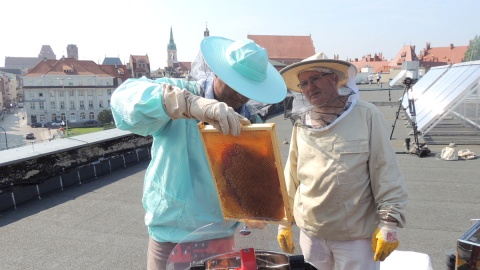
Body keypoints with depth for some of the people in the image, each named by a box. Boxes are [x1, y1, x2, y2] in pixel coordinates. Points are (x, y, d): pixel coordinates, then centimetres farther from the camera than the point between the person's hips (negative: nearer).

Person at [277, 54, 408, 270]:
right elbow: (291, 177, 7)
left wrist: (388, 222, -10)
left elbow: (386, 171, -8)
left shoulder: (366, 115, -8)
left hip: (356, 234, -3)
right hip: (311, 233, 4)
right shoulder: (302, 124, 2)